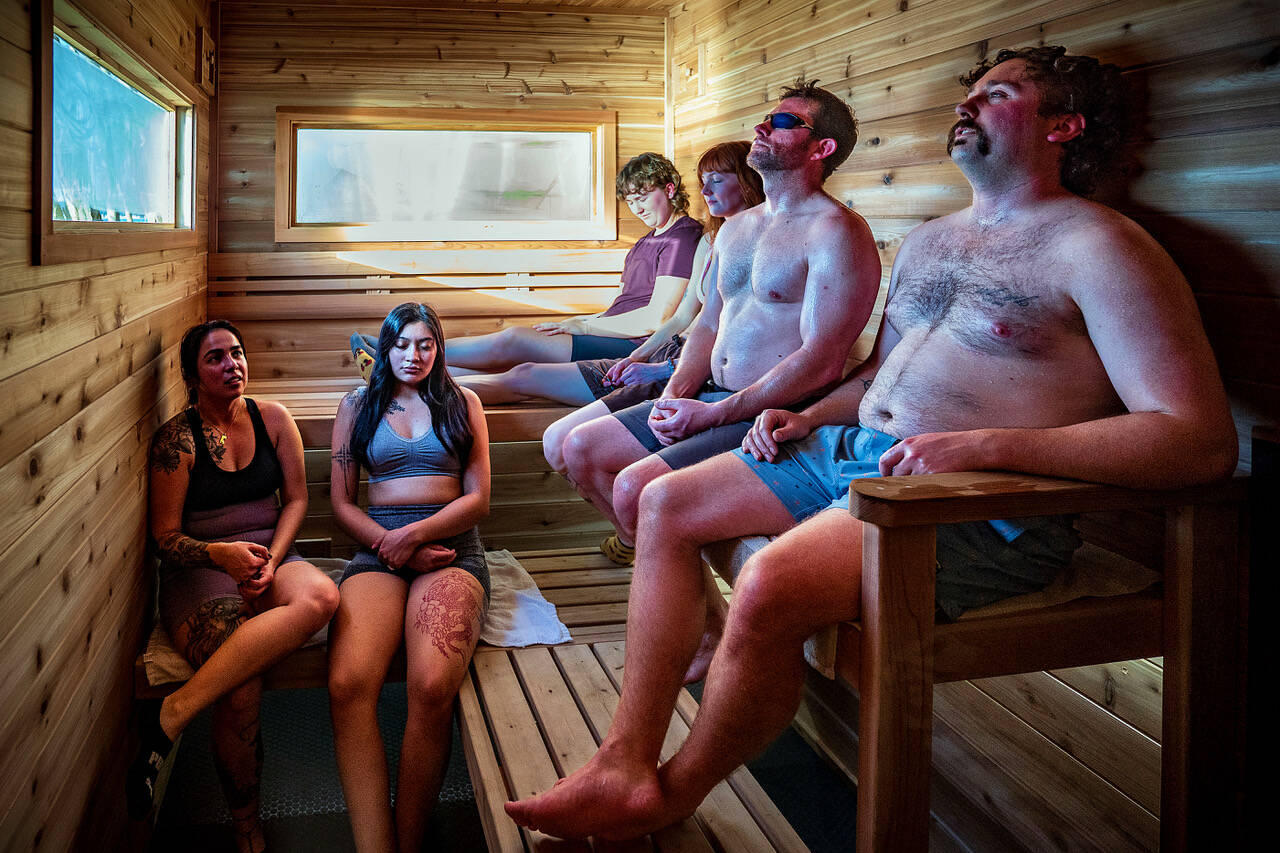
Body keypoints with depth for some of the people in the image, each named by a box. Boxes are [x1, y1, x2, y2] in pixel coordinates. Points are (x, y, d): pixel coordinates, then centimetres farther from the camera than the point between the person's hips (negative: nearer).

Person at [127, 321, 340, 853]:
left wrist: (271, 559, -8)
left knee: (321, 595, -37)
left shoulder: (273, 418, 10)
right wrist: (222, 554, -21)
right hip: (200, 569, -3)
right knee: (240, 696, -32)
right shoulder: (176, 439, 0)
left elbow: (296, 498, 11)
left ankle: (172, 714, -34)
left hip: (269, 555, 4)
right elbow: (165, 537, -1)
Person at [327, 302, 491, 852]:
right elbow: (342, 504, 14)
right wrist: (393, 546, -4)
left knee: (432, 687, -33)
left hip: (450, 549, -1)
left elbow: (478, 499, 10)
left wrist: (413, 534, -6)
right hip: (377, 549, 1)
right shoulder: (356, 407, 20)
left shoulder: (463, 404, 17)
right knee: (347, 683, -32)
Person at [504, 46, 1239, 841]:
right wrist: (809, 416, 10)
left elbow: (1203, 441, -18)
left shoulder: (1097, 246, -8)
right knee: (665, 503, 2)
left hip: (974, 502, -9)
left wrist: (989, 445, -26)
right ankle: (628, 763, -2)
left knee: (769, 587, -32)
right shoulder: (928, 240, 20)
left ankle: (671, 798, -5)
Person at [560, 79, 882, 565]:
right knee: (581, 449, 5)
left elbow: (821, 363, -20)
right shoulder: (736, 228, 17)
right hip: (710, 399, 9)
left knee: (636, 487, -25)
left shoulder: (835, 232, -13)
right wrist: (675, 395, 2)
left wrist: (713, 414, -20)